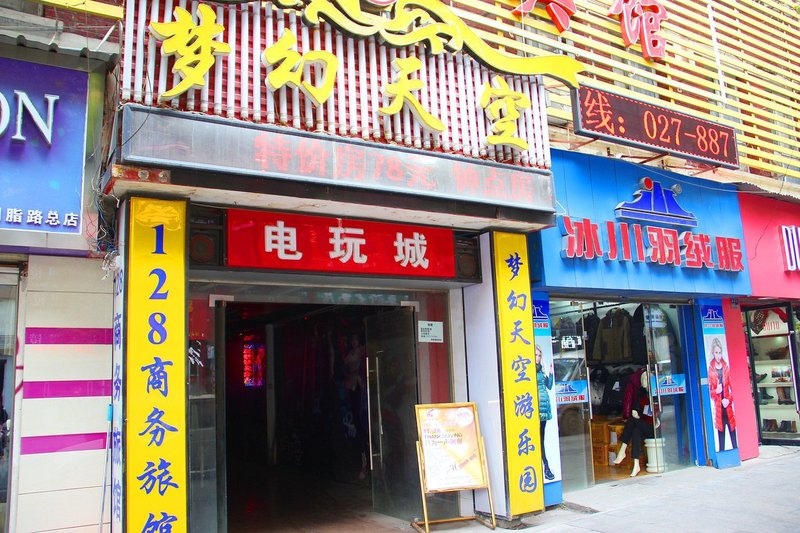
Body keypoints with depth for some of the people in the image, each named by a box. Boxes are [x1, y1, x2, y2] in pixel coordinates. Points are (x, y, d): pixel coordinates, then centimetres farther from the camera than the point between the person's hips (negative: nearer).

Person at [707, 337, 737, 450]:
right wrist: (716, 391, -16)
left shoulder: (726, 368, 3)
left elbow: (732, 388, 5)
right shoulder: (710, 370, -2)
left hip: (728, 406, 1)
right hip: (718, 408, -1)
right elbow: (709, 391, 3)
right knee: (721, 436, 4)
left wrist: (729, 399, -9)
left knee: (733, 434, 4)